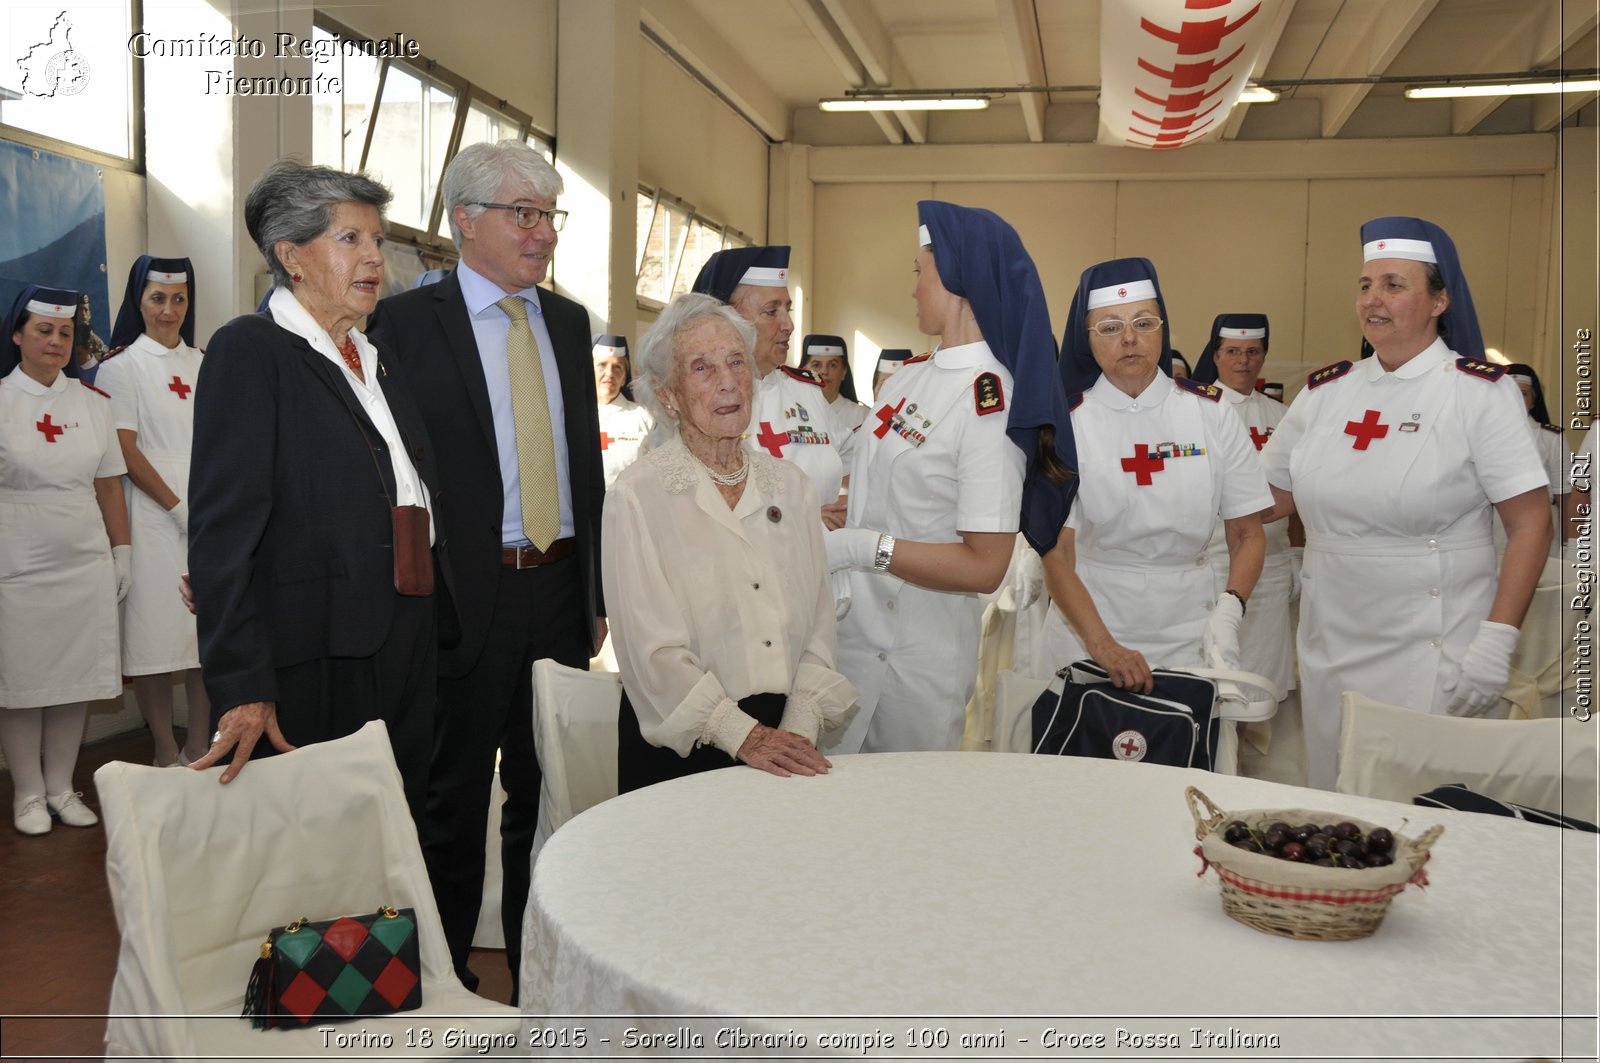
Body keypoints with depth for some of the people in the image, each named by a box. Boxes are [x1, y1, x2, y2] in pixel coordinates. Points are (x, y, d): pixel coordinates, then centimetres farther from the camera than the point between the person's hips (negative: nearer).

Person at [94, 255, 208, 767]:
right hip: (153, 516, -4)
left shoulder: (201, 364, 14)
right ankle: (166, 754, 9)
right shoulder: (122, 365, -1)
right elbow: (126, 452, -8)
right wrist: (179, 508, -12)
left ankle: (198, 748, 15)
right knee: (155, 634, -2)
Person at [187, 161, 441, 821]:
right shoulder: (249, 351, -7)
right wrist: (242, 688, -20)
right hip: (311, 668, -7)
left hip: (404, 661, 7)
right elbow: (222, 531, -14)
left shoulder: (377, 361, 17)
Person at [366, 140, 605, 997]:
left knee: (547, 794, 14)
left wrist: (596, 592, 11)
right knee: (452, 800, 10)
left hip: (559, 592, 5)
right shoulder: (408, 321, -6)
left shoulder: (568, 321, 11)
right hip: (461, 596, -4)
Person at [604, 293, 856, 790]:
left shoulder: (789, 484, 6)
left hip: (784, 740, 4)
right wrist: (744, 736, -19)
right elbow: (652, 650, -13)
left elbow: (818, 620, 4)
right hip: (678, 748, -4)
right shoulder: (638, 497, -9)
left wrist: (800, 730, -8)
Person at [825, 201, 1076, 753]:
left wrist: (866, 548, -23)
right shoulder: (908, 378, 6)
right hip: (850, 626, 8)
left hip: (917, 658, -8)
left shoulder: (991, 404, -19)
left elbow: (984, 567, -21)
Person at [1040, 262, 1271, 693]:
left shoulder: (1210, 414, -1)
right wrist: (1103, 646, -23)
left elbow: (1247, 535, 3)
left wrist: (1229, 610, -15)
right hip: (1087, 626, -1)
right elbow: (1056, 555, -11)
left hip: (1189, 635, 2)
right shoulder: (1065, 424, -6)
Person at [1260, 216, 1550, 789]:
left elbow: (1531, 525, -8)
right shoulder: (1325, 390, 6)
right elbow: (1266, 499, 14)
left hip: (1432, 656, -4)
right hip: (1328, 648, 4)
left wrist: (1496, 643, -15)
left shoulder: (1481, 391, -6)